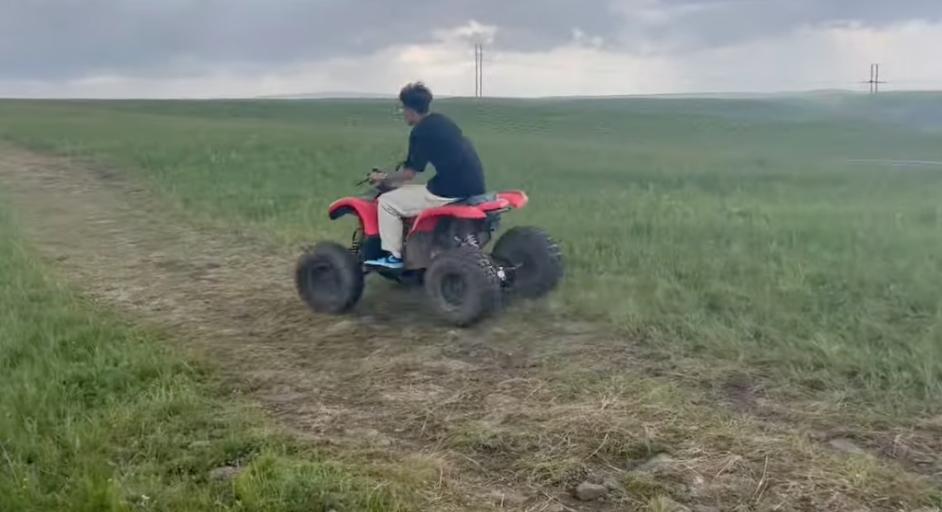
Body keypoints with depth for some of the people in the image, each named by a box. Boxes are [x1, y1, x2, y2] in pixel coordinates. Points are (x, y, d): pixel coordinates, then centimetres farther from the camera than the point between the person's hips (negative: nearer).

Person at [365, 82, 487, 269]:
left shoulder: (421, 131, -10)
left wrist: (384, 178, 10)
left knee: (387, 202, 1)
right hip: (473, 187, 9)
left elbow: (409, 173, -9)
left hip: (451, 192, -9)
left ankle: (393, 257, 5)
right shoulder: (441, 121, 16)